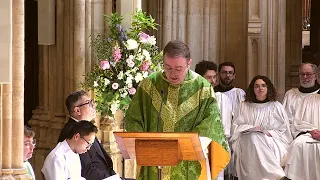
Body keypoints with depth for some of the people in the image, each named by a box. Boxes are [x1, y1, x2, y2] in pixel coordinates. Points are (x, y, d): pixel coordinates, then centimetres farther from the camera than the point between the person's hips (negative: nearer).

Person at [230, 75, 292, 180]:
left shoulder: (276, 106, 14)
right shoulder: (244, 106, 18)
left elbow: (283, 130, 10)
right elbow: (236, 126, 10)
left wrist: (268, 132, -8)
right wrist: (251, 128, -8)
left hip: (271, 141, -1)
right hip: (248, 142, 1)